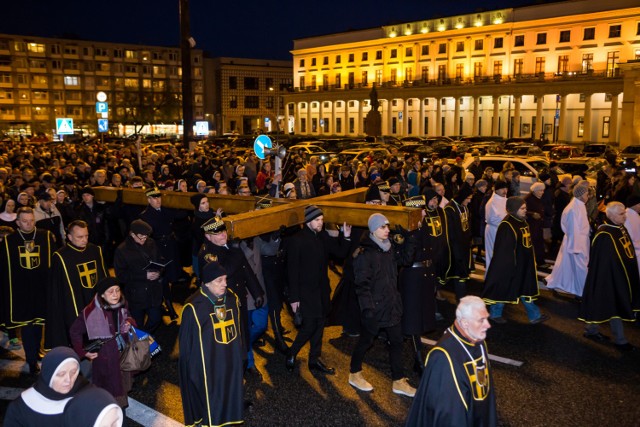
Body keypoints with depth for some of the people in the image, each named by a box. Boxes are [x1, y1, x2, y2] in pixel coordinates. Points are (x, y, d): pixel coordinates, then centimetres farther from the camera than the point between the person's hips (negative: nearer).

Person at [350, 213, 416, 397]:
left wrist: (410, 239, 0)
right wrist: (367, 307, -22)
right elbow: (362, 283, -19)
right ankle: (355, 374, 32)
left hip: (392, 304, 7)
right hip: (375, 306, -7)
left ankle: (398, 382, 24)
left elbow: (404, 258, 14)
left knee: (396, 341, 11)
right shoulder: (365, 253, -18)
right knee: (366, 340, 10)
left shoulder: (390, 246, 4)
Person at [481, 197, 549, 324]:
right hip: (510, 264, -8)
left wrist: (532, 260, 18)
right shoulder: (507, 226, -22)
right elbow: (504, 250, -22)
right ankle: (495, 313, 26)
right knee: (503, 288, 7)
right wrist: (510, 266, -20)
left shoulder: (523, 221, 6)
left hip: (525, 264, 8)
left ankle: (534, 315, 28)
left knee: (527, 289, 17)